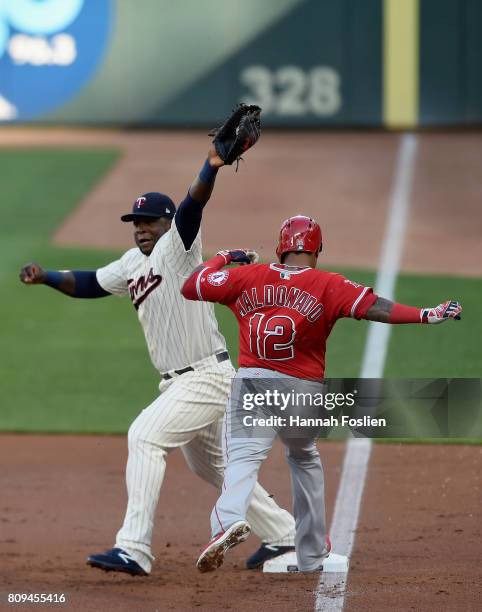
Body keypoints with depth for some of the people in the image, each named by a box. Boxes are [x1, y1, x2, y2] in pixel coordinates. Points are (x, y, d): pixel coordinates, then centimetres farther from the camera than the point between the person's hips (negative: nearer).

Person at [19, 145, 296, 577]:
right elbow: (90, 283, 17)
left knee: (145, 436, -19)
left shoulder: (178, 246, -12)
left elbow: (192, 207, -29)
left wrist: (211, 168, -46)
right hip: (180, 381, 10)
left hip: (208, 377, -10)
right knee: (211, 465, 20)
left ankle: (134, 550, -21)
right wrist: (45, 277, 0)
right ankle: (282, 535, 34)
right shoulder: (133, 264, 12)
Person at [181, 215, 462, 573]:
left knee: (243, 455, -13)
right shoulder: (328, 286, -2)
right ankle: (312, 555, 28)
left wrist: (223, 259, 26)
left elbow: (191, 286, 11)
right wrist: (428, 315, -16)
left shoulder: (246, 277, 5)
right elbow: (372, 307, -15)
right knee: (304, 459, 24)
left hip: (252, 382, -1)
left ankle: (230, 519, -45)